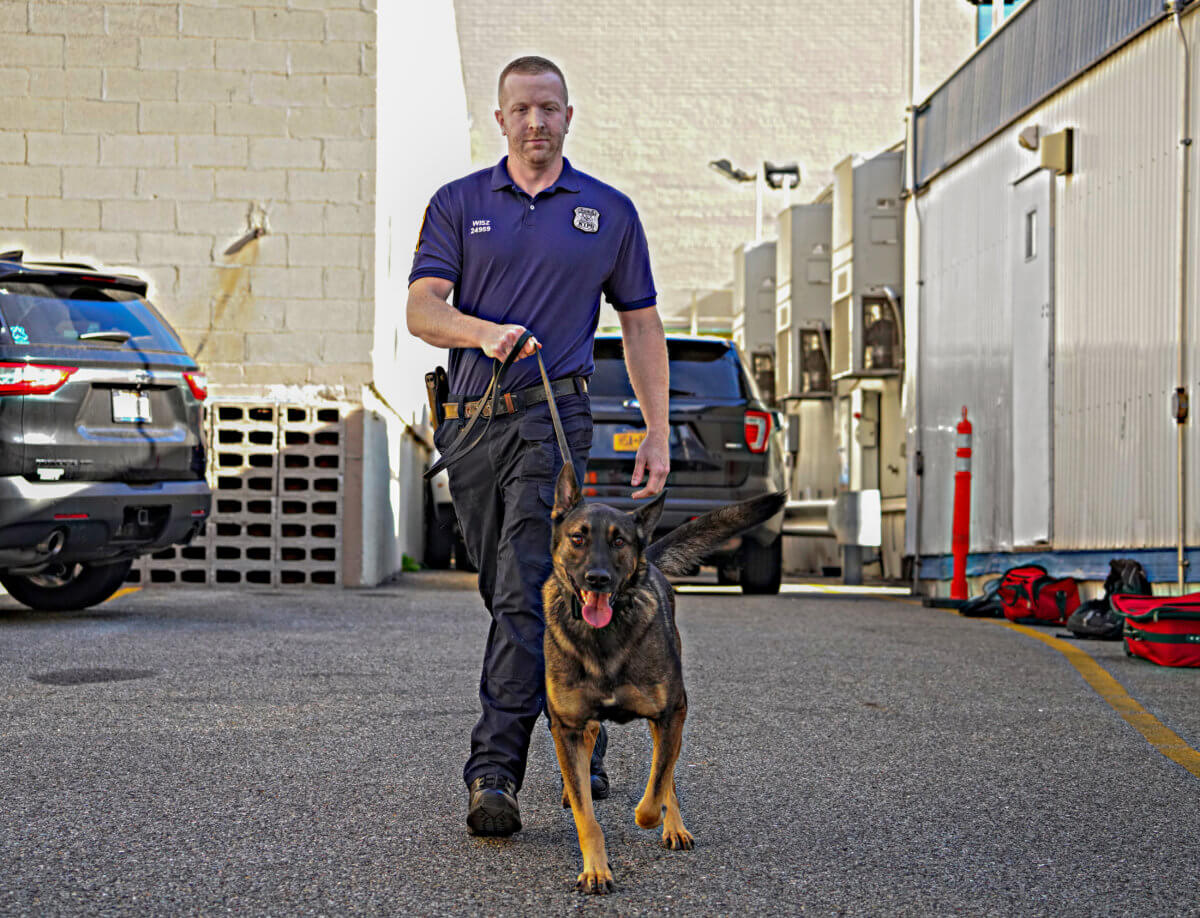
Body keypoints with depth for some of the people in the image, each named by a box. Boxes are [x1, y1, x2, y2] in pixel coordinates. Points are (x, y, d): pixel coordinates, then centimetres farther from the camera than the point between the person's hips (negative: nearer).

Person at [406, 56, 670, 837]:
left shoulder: (609, 212, 9)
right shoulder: (459, 204, 10)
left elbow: (642, 325, 11)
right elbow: (422, 309, -1)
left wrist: (658, 435, 6)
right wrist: (482, 331, -23)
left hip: (555, 417, -3)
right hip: (473, 420, 3)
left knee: (526, 595, -16)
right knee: (508, 596, 10)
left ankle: (495, 773, -17)